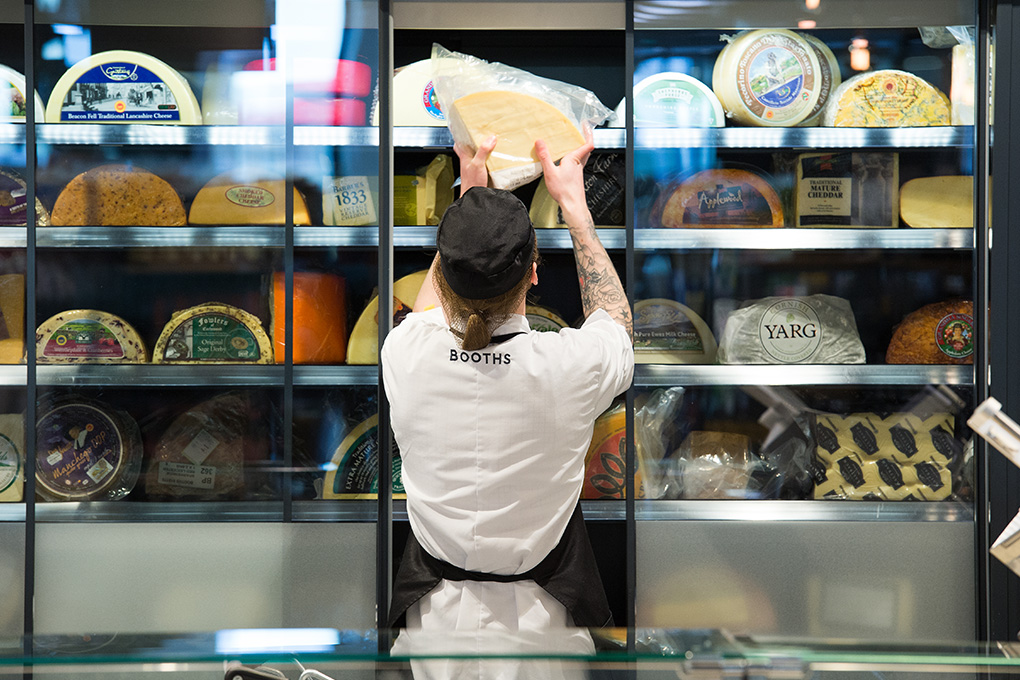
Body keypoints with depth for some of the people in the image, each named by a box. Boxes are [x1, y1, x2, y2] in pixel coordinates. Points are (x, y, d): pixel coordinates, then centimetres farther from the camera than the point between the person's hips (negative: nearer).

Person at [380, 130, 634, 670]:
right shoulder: (569, 365, -19)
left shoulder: (404, 353, -14)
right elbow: (616, 319, 8)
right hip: (542, 620, -2)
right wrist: (572, 201, 14)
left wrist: (468, 195, 20)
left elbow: (431, 303, 14)